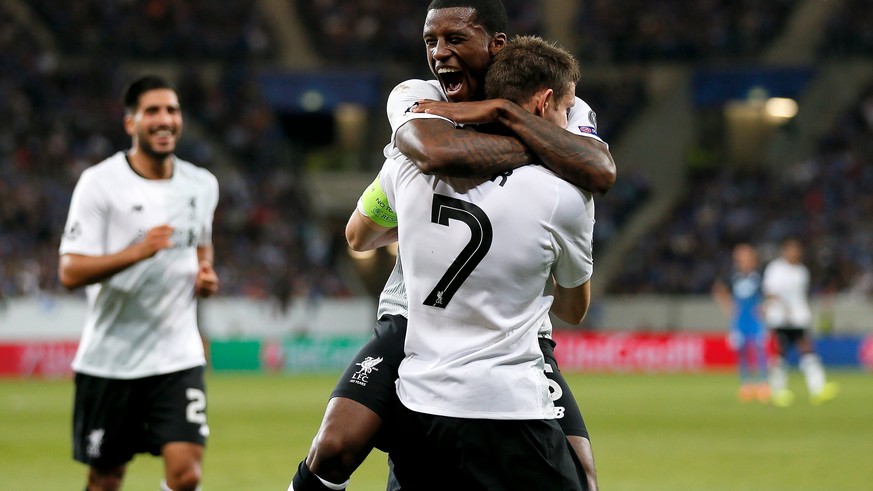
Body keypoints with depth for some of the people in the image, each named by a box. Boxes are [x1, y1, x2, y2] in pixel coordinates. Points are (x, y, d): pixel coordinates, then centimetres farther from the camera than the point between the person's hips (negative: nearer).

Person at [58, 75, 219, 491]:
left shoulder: (202, 185, 6)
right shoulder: (99, 183, -9)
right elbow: (70, 272, -14)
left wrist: (205, 272, 4)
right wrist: (137, 252, -28)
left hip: (179, 358, 3)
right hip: (110, 359, -3)